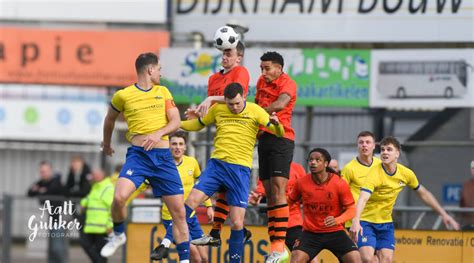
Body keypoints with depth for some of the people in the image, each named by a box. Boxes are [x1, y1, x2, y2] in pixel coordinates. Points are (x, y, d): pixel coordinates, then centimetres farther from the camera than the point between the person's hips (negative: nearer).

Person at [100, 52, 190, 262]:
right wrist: (106, 144, 33)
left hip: (163, 157, 3)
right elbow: (110, 119, 20)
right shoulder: (123, 95, 3)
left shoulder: (163, 92, 12)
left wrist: (159, 133, -14)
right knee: (119, 197, -27)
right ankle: (118, 235, 2)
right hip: (138, 155, -3)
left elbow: (176, 122, 5)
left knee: (179, 212, -2)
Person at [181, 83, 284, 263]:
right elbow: (198, 124, 24)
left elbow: (279, 133, -6)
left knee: (237, 223, -5)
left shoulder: (254, 111, -1)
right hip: (216, 164, 2)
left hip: (240, 169, -2)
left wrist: (276, 123, -29)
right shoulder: (217, 109, 8)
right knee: (191, 201, -15)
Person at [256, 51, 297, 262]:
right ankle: (274, 245, 6)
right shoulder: (261, 82, 16)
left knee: (278, 189, -17)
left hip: (281, 139, -8)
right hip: (264, 139, 8)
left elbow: (280, 104, -25)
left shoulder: (287, 83, -7)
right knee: (269, 193, 5)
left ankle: (280, 245, -22)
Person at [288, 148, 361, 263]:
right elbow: (290, 200, 13)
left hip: (335, 232, -1)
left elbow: (351, 209, -7)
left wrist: (337, 220, -25)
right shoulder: (302, 183, -5)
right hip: (310, 233, 1)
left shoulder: (340, 184, -12)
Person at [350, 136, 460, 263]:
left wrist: (444, 214, 13)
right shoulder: (375, 173, -23)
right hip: (366, 222, -5)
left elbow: (423, 194, 12)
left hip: (386, 223, 5)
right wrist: (356, 221, -54)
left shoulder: (406, 174, -5)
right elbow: (363, 198, -37)